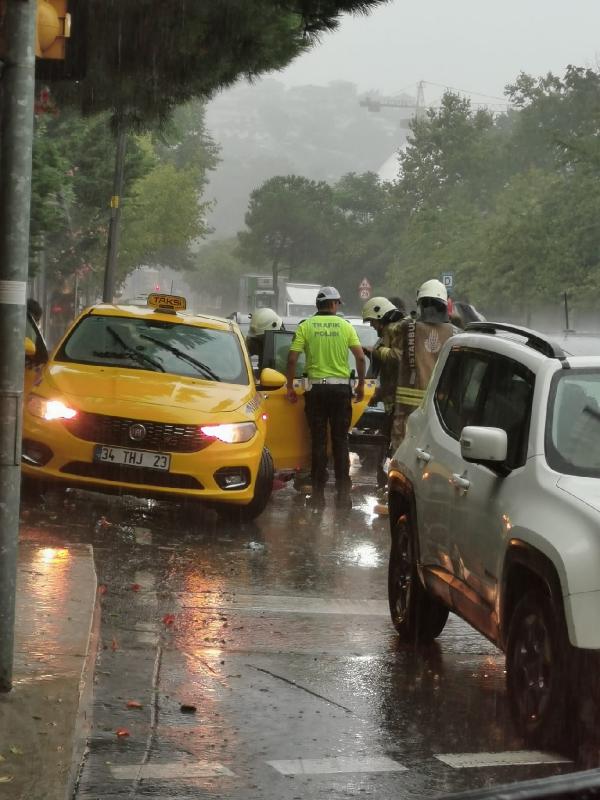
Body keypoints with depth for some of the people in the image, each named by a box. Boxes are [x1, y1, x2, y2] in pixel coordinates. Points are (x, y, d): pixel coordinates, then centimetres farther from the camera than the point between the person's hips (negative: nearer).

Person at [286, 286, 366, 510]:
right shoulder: (345, 326, 1)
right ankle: (343, 493, 4)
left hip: (316, 388, 0)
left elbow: (292, 358, -6)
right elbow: (360, 358, -3)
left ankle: (318, 494, 4)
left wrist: (290, 386, 4)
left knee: (318, 441, 5)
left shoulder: (306, 326, 0)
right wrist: (361, 384, 8)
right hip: (341, 388, 0)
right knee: (340, 441, 7)